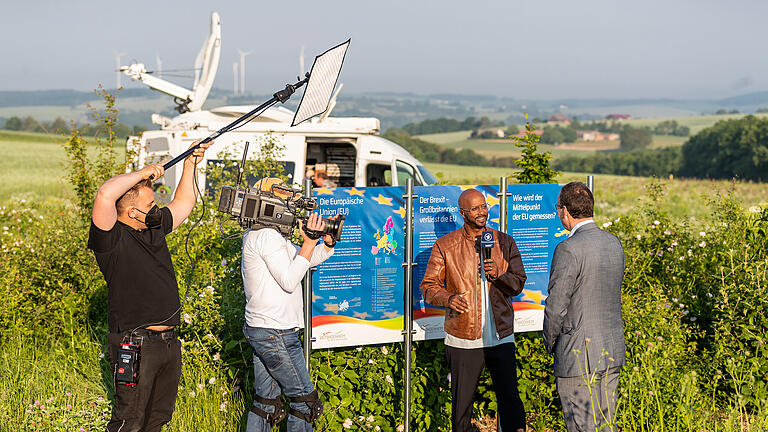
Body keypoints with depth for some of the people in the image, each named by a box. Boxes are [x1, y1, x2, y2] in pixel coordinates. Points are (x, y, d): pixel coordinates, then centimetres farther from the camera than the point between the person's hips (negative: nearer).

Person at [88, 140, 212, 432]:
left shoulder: (154, 228, 11)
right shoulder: (113, 239, -13)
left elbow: (184, 203, 27)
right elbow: (105, 195, -31)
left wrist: (190, 163, 19)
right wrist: (143, 173, -18)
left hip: (169, 342, 8)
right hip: (135, 346, -8)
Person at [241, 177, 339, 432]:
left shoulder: (258, 234, 17)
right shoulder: (266, 235, -15)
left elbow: (304, 260, 21)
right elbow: (289, 280, -19)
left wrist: (328, 242, 5)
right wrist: (310, 241, -17)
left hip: (259, 331, 10)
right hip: (276, 334, -10)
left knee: (266, 401, 12)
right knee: (304, 400, -1)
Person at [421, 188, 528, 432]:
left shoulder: (504, 243, 8)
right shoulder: (445, 246, 2)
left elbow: (518, 283, 8)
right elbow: (429, 286, 2)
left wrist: (498, 274, -13)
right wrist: (448, 298, -19)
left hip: (500, 336, 1)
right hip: (463, 339, -1)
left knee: (510, 398, -1)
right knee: (461, 402, 5)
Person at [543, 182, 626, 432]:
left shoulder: (569, 249, -18)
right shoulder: (614, 244, 6)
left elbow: (556, 308, -16)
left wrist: (549, 344, 0)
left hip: (579, 356, -8)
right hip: (613, 351, 8)